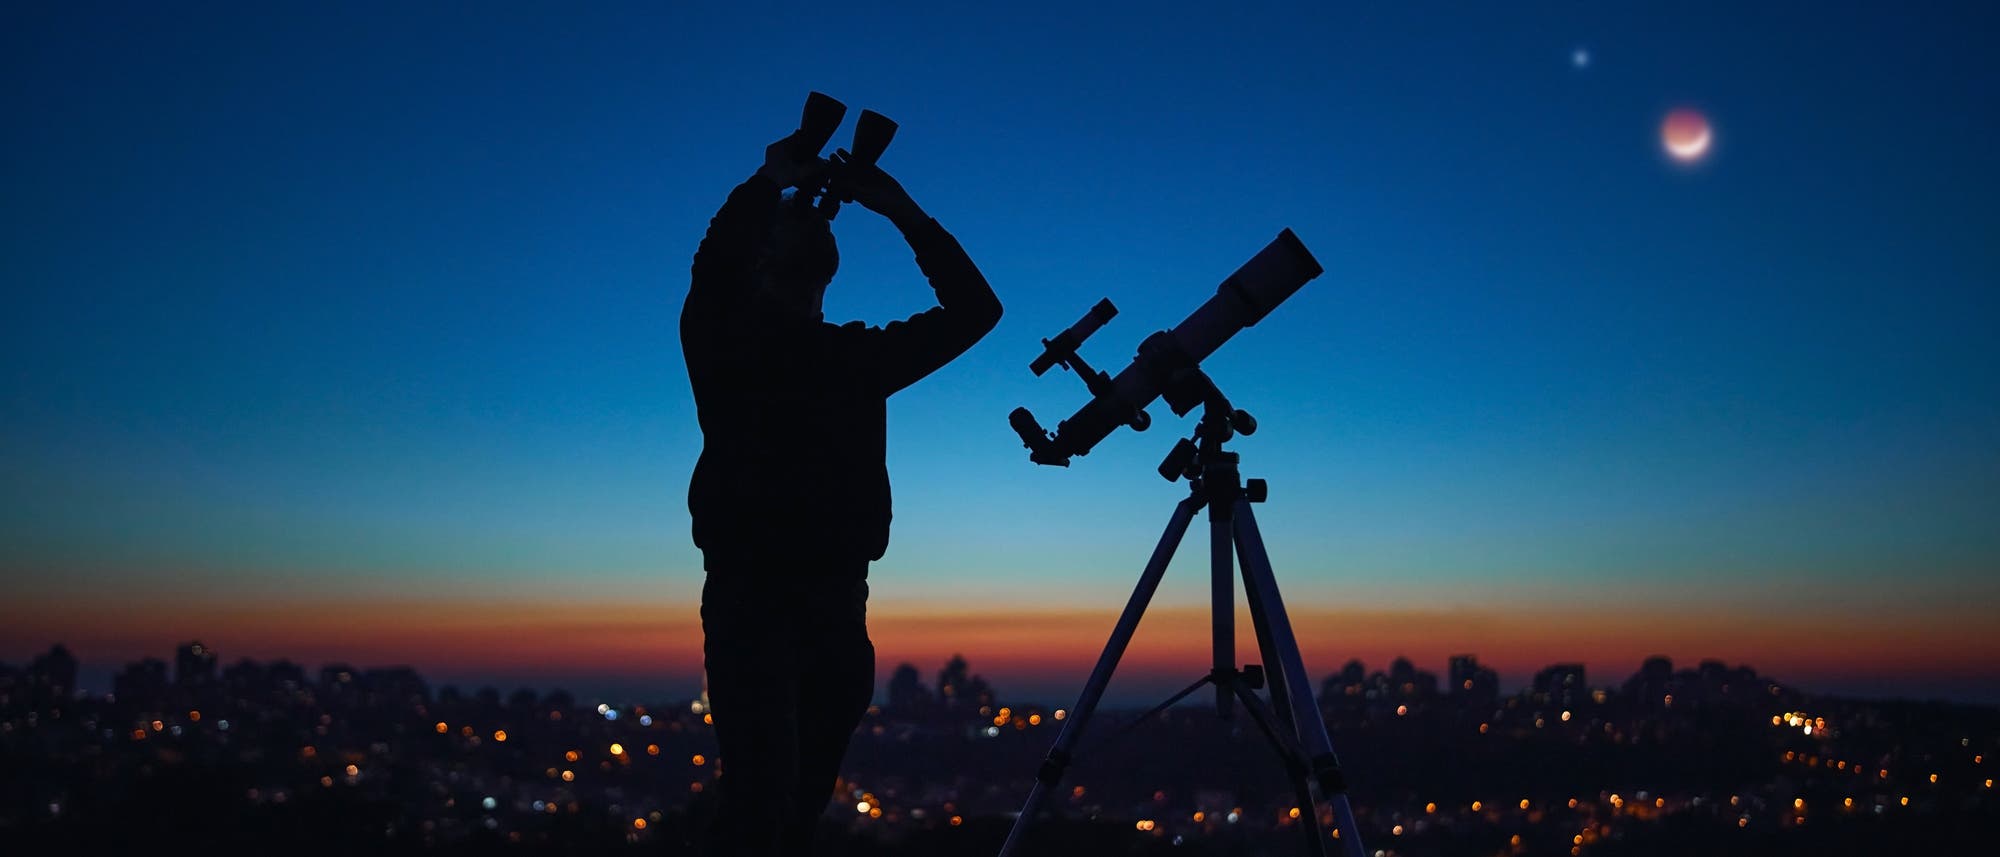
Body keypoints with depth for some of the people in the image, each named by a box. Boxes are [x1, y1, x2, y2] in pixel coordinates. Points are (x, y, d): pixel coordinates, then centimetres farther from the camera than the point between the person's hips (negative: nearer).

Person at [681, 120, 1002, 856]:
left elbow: (973, 307, 11)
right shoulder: (725, 340, 3)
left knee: (804, 795, 9)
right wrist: (772, 182, -13)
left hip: (837, 603, 4)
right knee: (762, 790, -15)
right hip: (751, 597, -4)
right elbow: (716, 260, -20)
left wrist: (901, 210, 5)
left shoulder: (859, 355, 14)